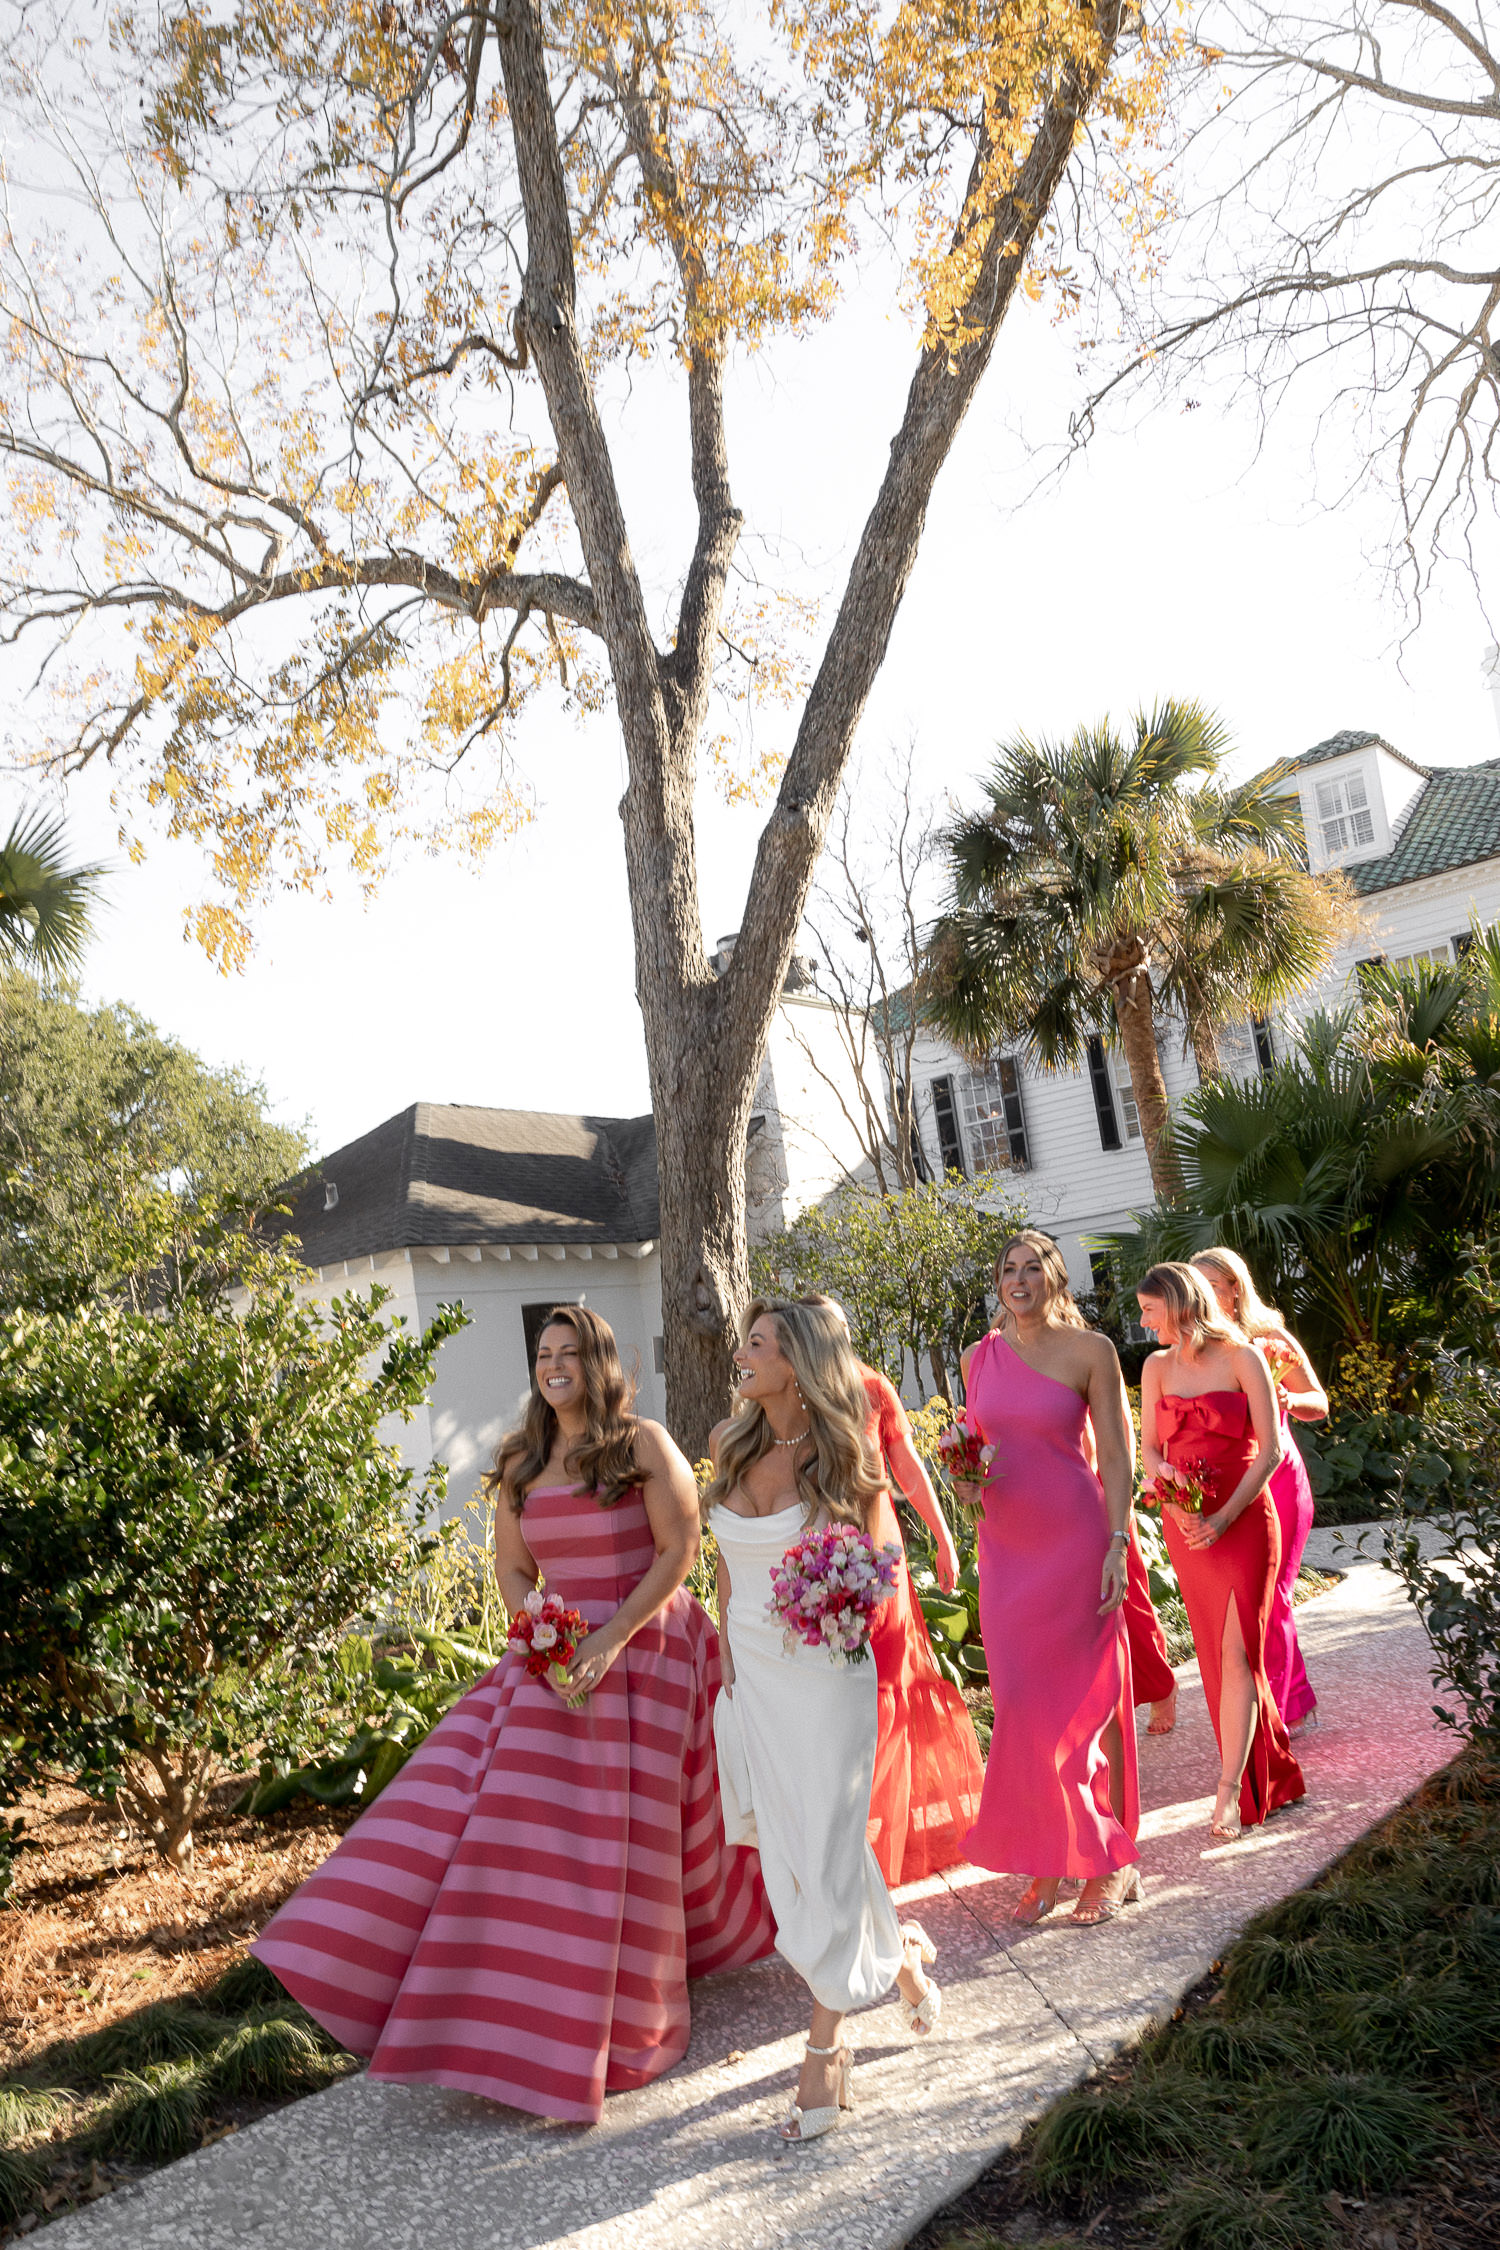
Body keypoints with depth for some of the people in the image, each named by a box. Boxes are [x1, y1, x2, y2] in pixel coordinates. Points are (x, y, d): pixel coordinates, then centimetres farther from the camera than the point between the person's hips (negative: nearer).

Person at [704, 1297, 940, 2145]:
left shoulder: (842, 1458, -12)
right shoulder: (731, 1445, 0)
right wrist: (729, 1658, 8)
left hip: (824, 1674, -5)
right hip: (751, 1673, 5)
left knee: (824, 1853, -1)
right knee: (787, 1851, 12)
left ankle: (825, 2054, 18)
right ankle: (899, 1953, 38)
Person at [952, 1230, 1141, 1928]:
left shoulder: (1089, 1351, -5)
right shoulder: (979, 1359, 7)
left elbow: (1115, 1455, -6)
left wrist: (1118, 1544, -12)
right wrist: (967, 1481, -4)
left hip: (1075, 1539, -4)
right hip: (1005, 1544, 4)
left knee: (1086, 1700, 3)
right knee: (1024, 1705, 6)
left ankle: (1109, 1861, 16)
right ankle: (1045, 1863, 18)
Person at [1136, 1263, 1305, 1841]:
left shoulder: (1242, 1357, -6)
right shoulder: (1157, 1367, 7)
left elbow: (1270, 1448, -8)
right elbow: (1150, 1448, 6)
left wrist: (1225, 1516, -15)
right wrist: (1174, 1505, -13)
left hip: (1243, 1519, -4)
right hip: (1185, 1524, 5)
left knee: (1236, 1652, -9)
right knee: (1217, 1651, 8)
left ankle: (1230, 1793, -4)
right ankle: (1274, 1773, 24)